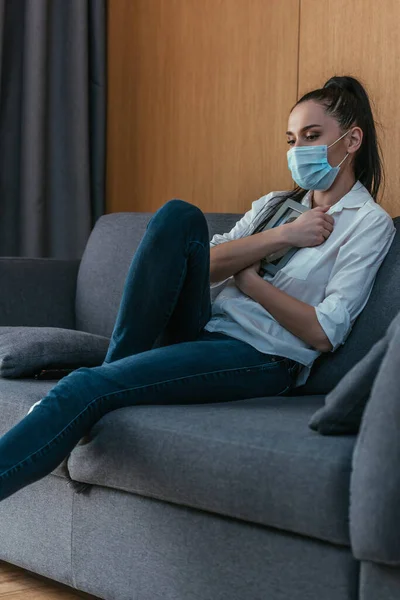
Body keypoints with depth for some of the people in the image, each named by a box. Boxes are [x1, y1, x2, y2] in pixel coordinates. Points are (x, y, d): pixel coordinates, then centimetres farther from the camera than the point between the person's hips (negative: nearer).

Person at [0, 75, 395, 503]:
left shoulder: (369, 223, 5)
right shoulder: (275, 205, 24)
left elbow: (324, 334, -7)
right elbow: (208, 265, 6)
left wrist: (248, 279, -1)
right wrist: (282, 236, -5)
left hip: (261, 358, -6)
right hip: (206, 329, 6)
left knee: (89, 389, -26)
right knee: (179, 215, -19)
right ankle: (116, 367, -18)